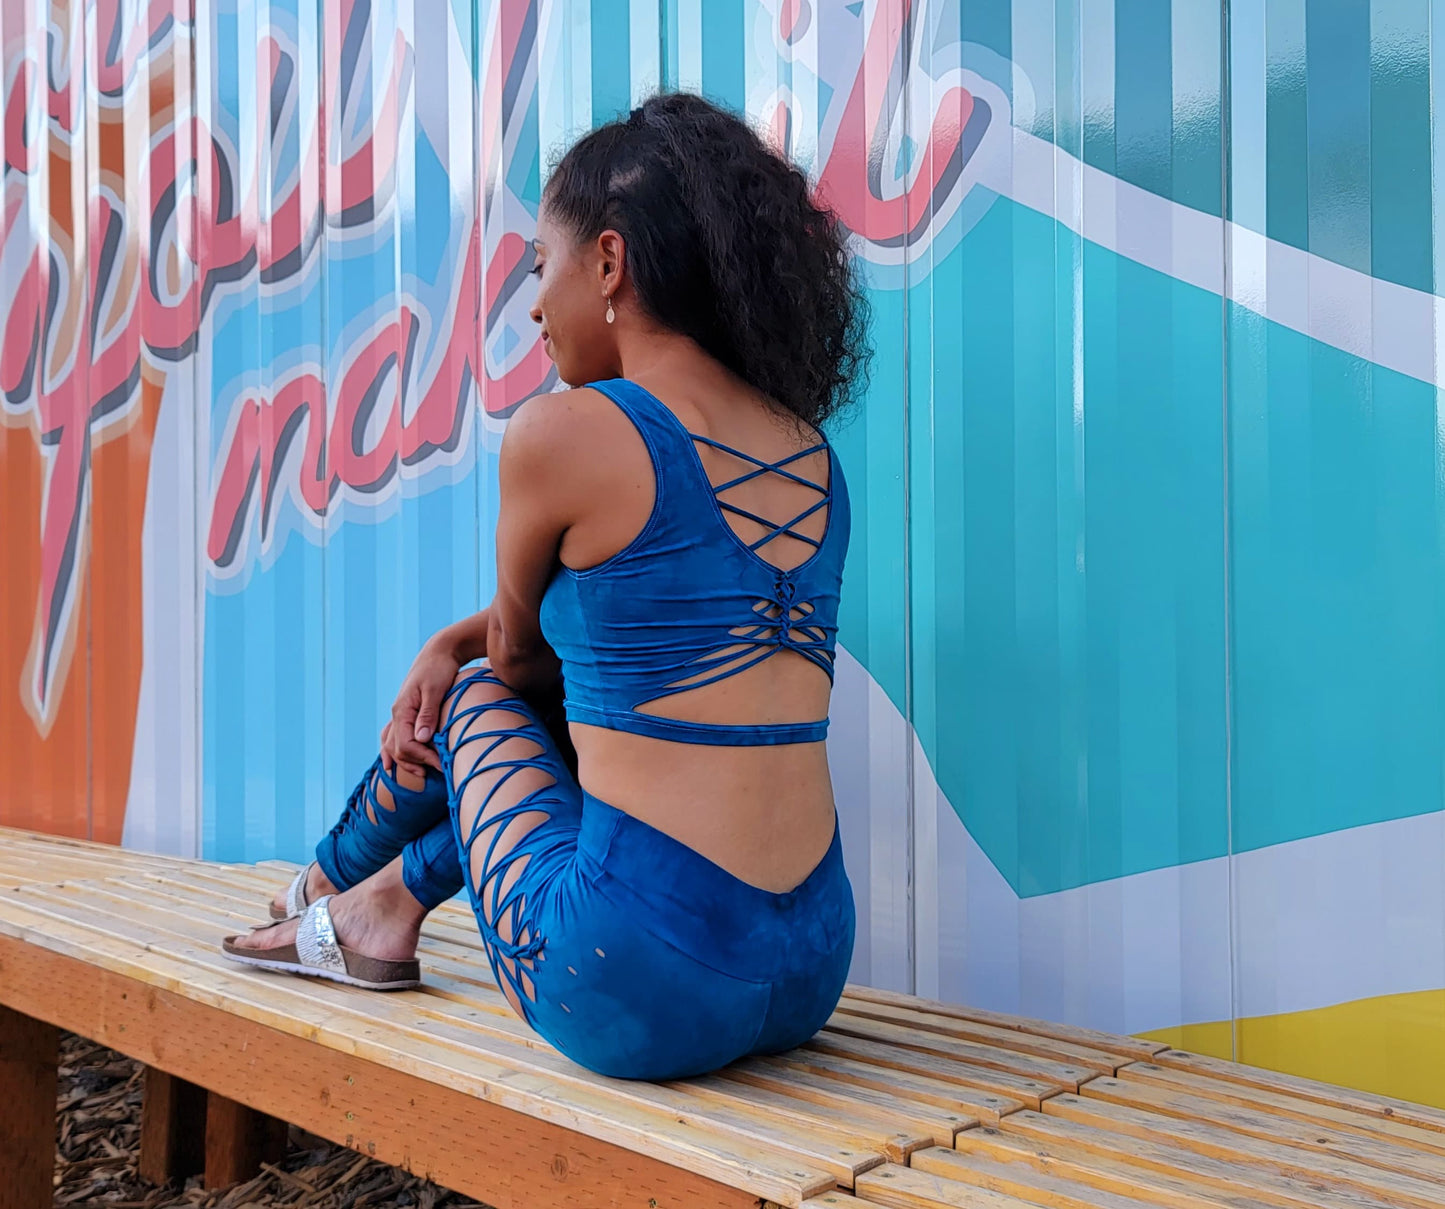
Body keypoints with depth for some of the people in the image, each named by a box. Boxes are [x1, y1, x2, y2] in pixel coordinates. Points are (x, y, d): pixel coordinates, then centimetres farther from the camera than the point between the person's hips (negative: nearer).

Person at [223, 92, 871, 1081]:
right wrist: (452, 643, 18)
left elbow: (518, 644, 6)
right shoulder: (811, 451, 8)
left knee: (481, 694, 22)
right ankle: (395, 899, 44)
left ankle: (333, 886, 49)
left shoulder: (563, 432, -12)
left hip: (640, 993, -6)